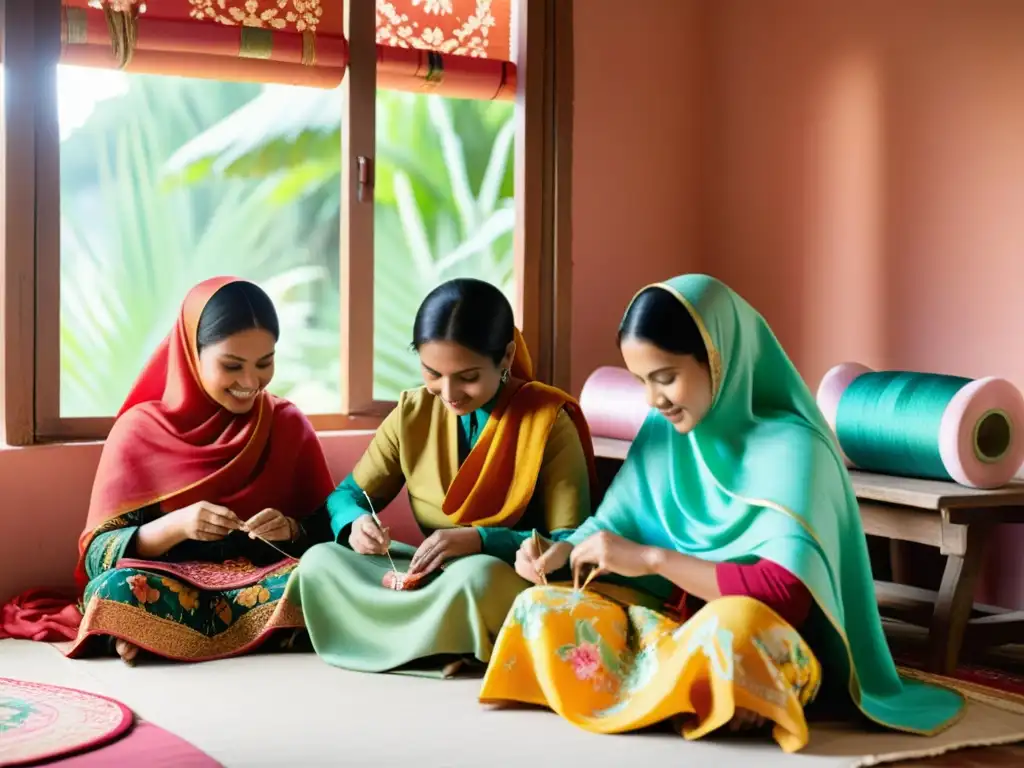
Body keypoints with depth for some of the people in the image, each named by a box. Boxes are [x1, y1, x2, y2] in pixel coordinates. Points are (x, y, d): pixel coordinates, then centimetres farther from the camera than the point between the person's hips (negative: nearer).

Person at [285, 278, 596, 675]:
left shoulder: (549, 422, -10)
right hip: (432, 579, 5)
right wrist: (355, 523, -17)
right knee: (319, 561, -16)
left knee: (477, 573, -39)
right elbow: (348, 494, 9)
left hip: (515, 586, -5)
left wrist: (480, 541, -28)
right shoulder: (412, 414, 2)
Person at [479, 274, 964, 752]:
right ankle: (701, 696, -16)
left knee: (734, 622, -41)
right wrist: (564, 551, -11)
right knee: (539, 607, -13)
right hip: (674, 618, 7)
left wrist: (652, 558, -23)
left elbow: (787, 595, -27)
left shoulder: (790, 448, -18)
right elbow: (615, 520, 12)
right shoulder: (662, 431, 2)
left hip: (766, 644, -7)